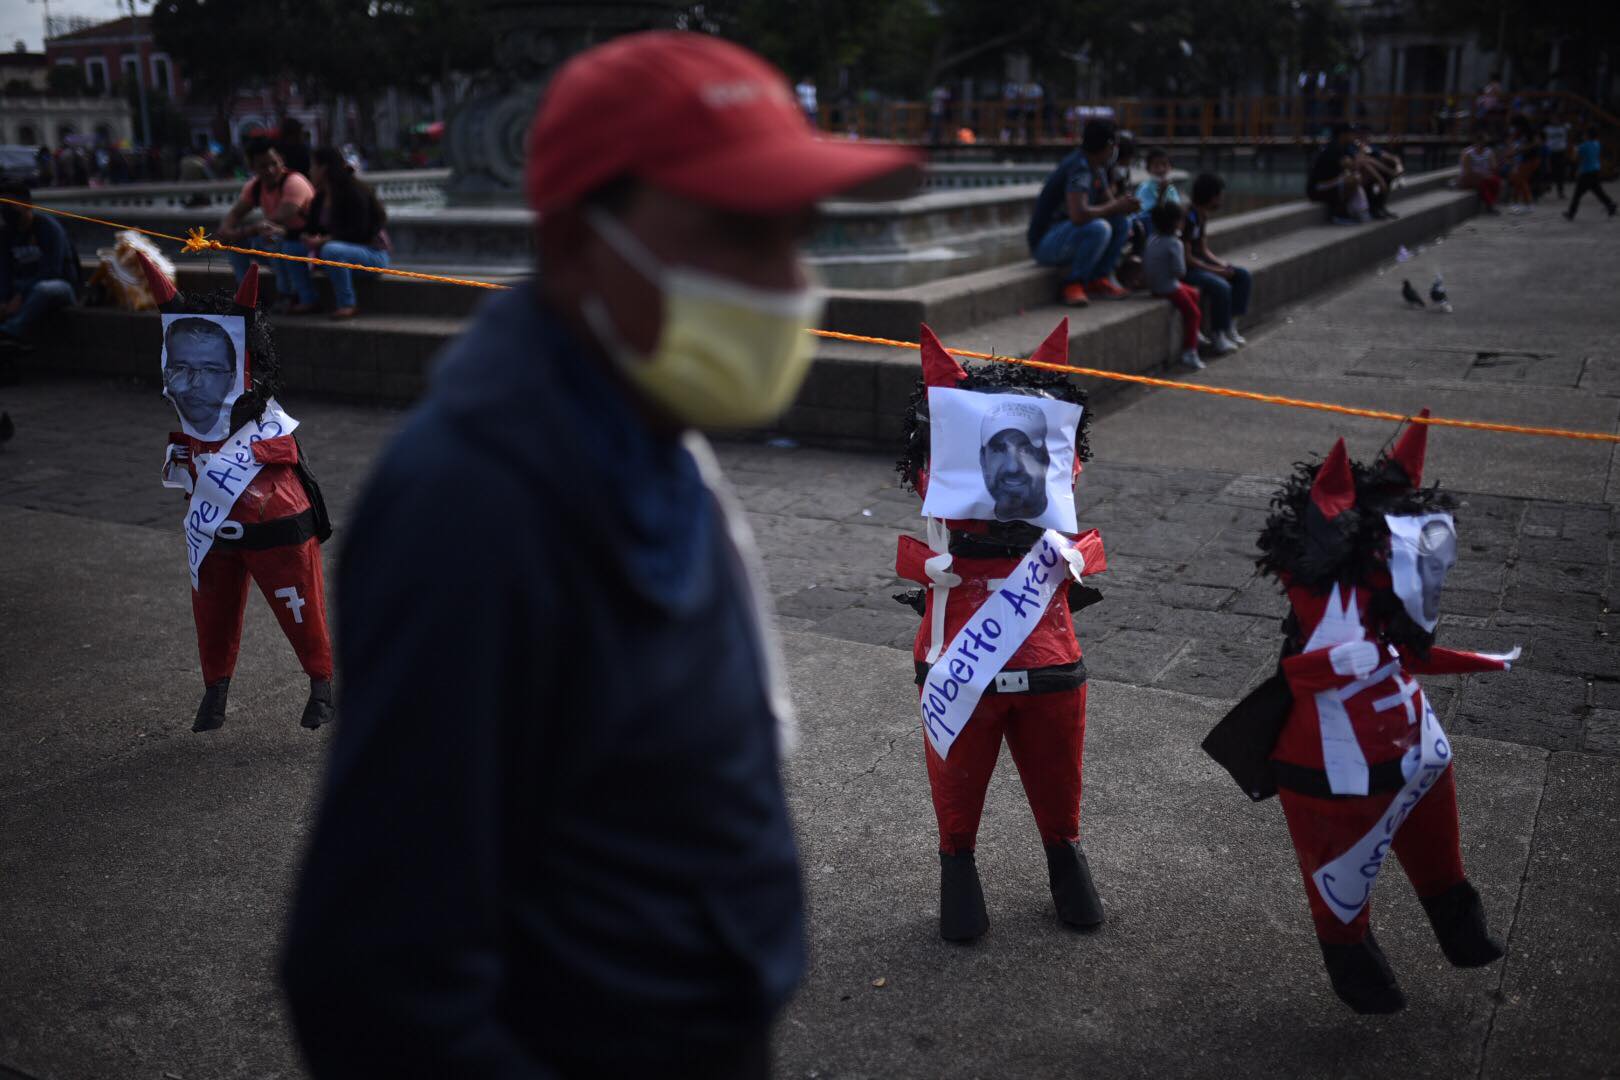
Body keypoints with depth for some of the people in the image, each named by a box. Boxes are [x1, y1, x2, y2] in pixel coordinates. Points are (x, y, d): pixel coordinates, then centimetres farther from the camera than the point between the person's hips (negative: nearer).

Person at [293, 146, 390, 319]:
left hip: (373, 254, -8)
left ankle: (347, 305, -26)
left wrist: (323, 240, -27)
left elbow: (358, 233, -22)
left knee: (331, 250, -38)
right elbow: (312, 228, 10)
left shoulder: (355, 191, -16)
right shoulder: (321, 196, 8)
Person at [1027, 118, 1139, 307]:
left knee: (1122, 222, 1)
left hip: (1069, 232, 10)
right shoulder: (1079, 167, -22)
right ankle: (1073, 283, -16)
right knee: (1098, 228, -32)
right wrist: (1116, 207, -21)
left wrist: (1123, 204, -6)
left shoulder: (1097, 168, 8)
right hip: (1045, 243, -10)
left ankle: (1098, 279, 1)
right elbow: (1079, 215, -35)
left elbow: (1107, 201, 19)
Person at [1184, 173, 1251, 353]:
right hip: (1185, 269, -10)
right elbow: (1187, 258, -23)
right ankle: (1219, 336, -17)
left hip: (1200, 261, 10)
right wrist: (1216, 270, -21)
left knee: (1243, 276, 4)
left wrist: (1221, 263, -4)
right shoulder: (1188, 218, -22)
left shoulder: (1203, 216, 8)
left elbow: (1203, 249, 13)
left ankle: (1230, 326, 6)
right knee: (1221, 286, -31)